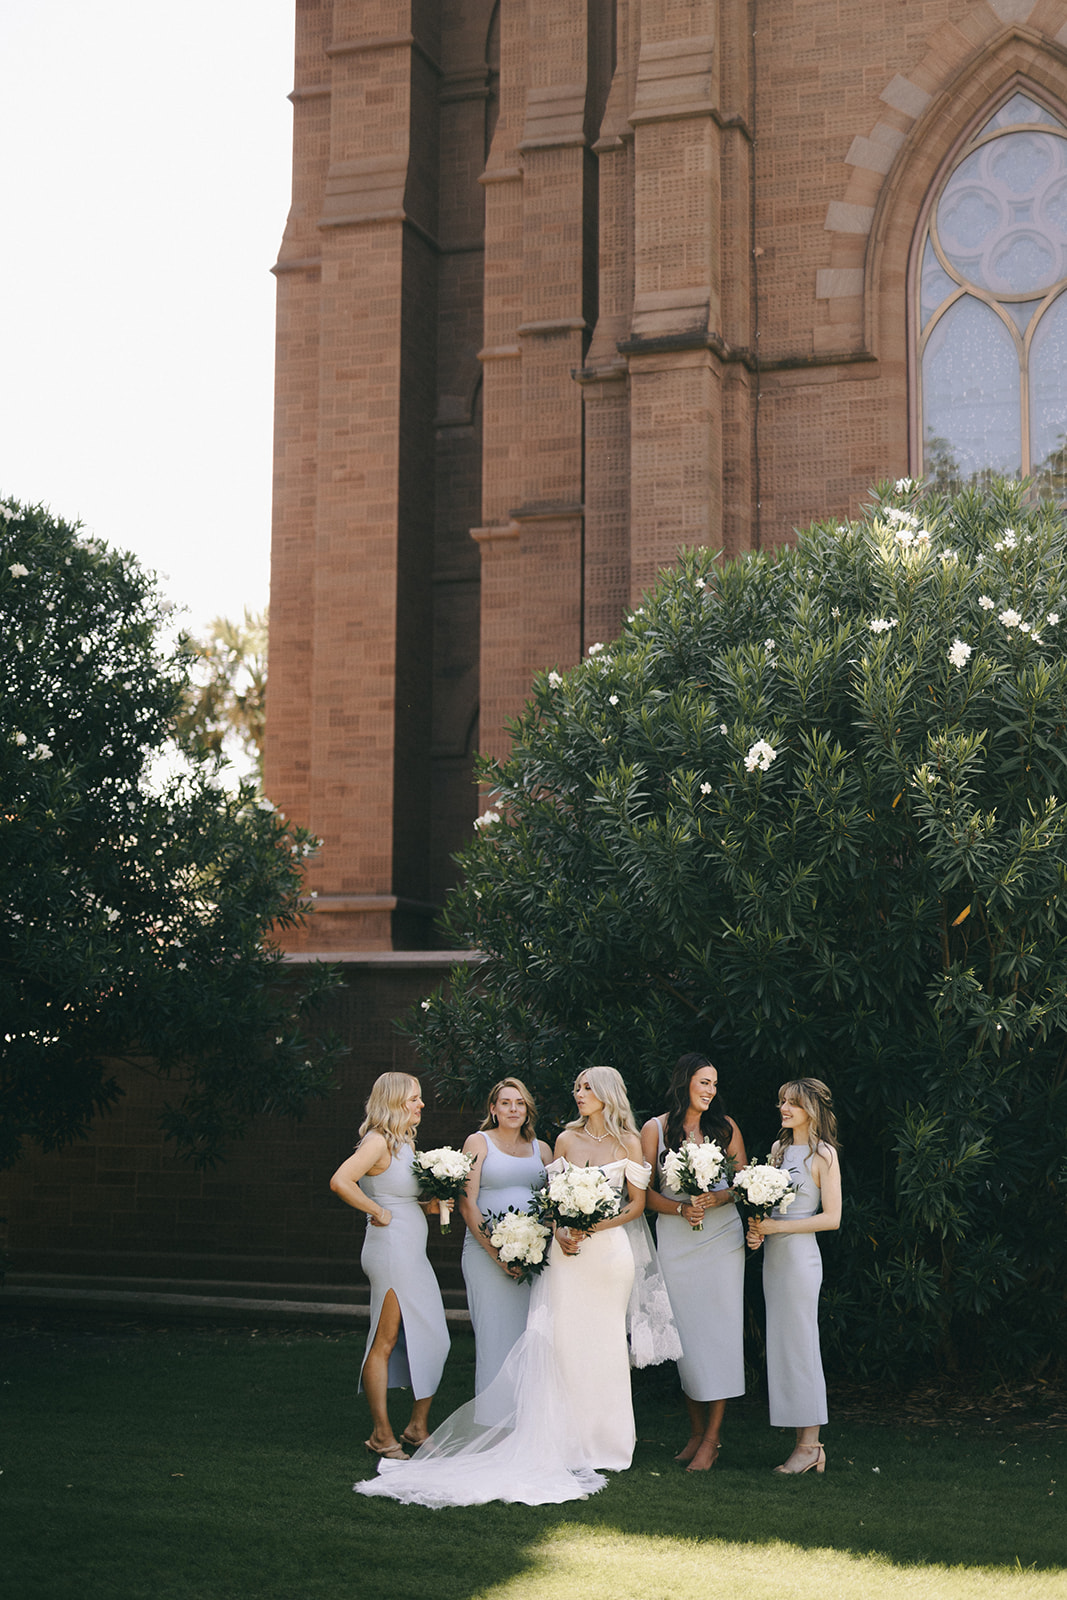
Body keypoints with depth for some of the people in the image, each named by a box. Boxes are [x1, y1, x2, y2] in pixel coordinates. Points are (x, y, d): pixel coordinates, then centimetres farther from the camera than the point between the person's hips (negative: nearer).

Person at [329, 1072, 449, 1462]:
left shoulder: (405, 1143, 16)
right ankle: (382, 1436, 3)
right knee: (385, 1343, -3)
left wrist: (432, 1204, 7)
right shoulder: (379, 1141, -12)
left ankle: (418, 1427, 19)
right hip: (391, 1250, -9)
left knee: (434, 1339, 9)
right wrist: (378, 1212, -17)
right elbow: (340, 1181, -26)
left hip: (413, 1254, 9)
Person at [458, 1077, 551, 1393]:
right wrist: (497, 1253, -12)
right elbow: (467, 1204, -3)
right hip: (487, 1253, -3)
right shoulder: (479, 1142, 4)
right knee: (495, 1335, -6)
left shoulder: (541, 1149, 16)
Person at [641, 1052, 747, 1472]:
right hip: (676, 1242, 0)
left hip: (722, 1237, 0)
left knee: (720, 1331, -4)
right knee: (686, 1332, 1)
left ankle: (712, 1437, 1)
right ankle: (696, 1432, 13)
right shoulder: (655, 1130, 1)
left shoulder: (725, 1126, 5)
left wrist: (715, 1199, -11)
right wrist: (681, 1208, -14)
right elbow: (645, 1192, 1)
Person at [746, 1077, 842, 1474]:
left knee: (799, 1345, -5)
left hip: (800, 1256, -7)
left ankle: (809, 1446, 1)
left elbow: (831, 1218, -10)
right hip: (773, 1257, 7)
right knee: (782, 1346, 6)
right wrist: (757, 1229, 1)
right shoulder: (779, 1148, 14)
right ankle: (805, 1444, 10)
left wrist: (776, 1227, -13)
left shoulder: (823, 1154, -7)